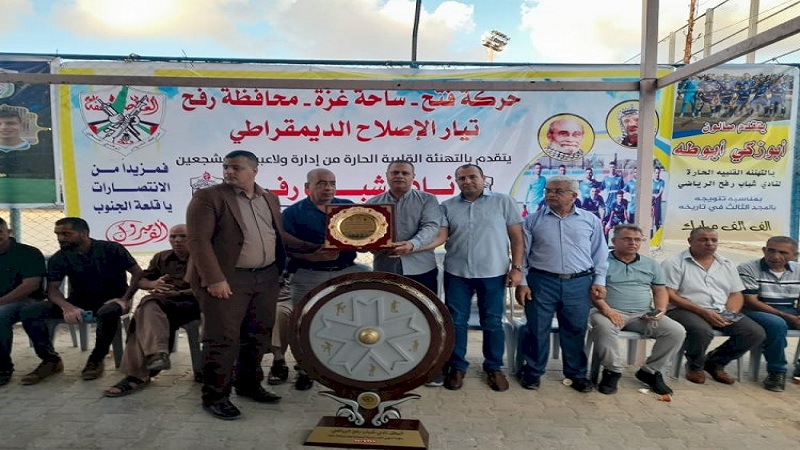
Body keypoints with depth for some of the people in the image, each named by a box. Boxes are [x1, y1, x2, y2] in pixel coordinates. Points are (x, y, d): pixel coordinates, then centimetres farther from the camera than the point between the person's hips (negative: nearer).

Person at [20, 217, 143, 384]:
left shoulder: (111, 249, -9)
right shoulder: (59, 258, 0)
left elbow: (138, 273, -9)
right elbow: (52, 289, -7)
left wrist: (125, 300, -22)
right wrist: (67, 307, -30)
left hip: (111, 298, -4)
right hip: (79, 300, 4)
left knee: (108, 312, -41)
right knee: (30, 312, -18)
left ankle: (97, 359, -16)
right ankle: (50, 360, -4)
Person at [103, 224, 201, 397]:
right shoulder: (161, 257, 24)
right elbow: (140, 280, 19)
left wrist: (178, 293, -18)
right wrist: (153, 284, -5)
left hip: (192, 303, -4)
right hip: (164, 303, 4)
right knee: (148, 306, -31)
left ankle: (137, 374, -36)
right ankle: (156, 353, -45)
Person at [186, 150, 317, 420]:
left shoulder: (270, 198, 12)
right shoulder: (208, 197, -7)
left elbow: (279, 235, 19)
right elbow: (198, 240, -13)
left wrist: (315, 248, 13)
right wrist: (214, 279, -20)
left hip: (266, 277, 6)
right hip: (226, 279, -6)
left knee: (258, 335, 14)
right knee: (222, 338, -1)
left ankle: (248, 384, 31)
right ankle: (215, 396, 13)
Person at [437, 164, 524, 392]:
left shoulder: (503, 201, 1)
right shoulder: (447, 206, 5)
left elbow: (516, 236, 2)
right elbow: (440, 236, -3)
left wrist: (517, 267, -5)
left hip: (493, 273, -1)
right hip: (456, 273, 2)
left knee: (493, 323, 9)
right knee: (456, 322, 8)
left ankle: (494, 368, 26)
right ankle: (457, 366, 24)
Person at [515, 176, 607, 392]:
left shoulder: (591, 220, 8)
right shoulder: (533, 220, 4)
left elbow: (600, 254, 11)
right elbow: (522, 253, 4)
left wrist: (599, 280, 4)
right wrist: (521, 282, -2)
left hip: (579, 284, 1)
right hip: (541, 282, -1)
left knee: (575, 331, 10)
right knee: (537, 330, 5)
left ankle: (576, 374, 26)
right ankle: (532, 372, 21)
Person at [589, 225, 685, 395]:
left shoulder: (650, 264, 19)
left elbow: (660, 290, 19)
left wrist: (660, 309, -1)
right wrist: (606, 309, -22)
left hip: (643, 315, 5)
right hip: (611, 312, -4)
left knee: (677, 331, -17)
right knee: (604, 327, -38)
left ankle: (651, 371, 2)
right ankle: (612, 371, -13)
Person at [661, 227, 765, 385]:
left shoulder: (727, 265, 17)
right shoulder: (674, 263, -3)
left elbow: (736, 294, 16)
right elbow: (669, 295, -11)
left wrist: (730, 314, -5)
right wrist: (703, 312, -17)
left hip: (721, 312, 6)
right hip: (686, 311, -6)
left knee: (756, 333, -15)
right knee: (702, 330, -37)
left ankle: (714, 362, 8)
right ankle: (695, 365, -2)